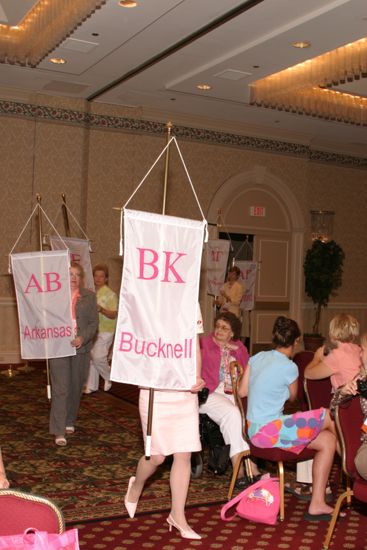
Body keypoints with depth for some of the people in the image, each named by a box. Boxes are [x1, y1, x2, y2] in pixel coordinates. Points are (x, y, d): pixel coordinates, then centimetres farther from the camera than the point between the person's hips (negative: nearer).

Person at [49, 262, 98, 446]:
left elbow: (94, 323, 2)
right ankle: (59, 431, -4)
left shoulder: (89, 296, 7)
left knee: (76, 387, 12)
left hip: (81, 347, 2)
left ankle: (69, 421, 31)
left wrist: (82, 338, -13)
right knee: (60, 388, -6)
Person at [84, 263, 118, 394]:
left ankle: (109, 377, 13)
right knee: (91, 357, 7)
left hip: (105, 331, -6)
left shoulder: (110, 294, -8)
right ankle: (91, 386, 19)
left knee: (98, 357, -13)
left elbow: (113, 315, -13)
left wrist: (101, 309, -26)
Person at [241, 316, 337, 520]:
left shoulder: (258, 357, 6)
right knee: (329, 417, -2)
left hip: (254, 429, 8)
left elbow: (242, 391, 10)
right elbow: (293, 397, 4)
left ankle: (317, 504, 7)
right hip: (268, 431, -8)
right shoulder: (289, 367, -15)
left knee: (328, 440, 9)